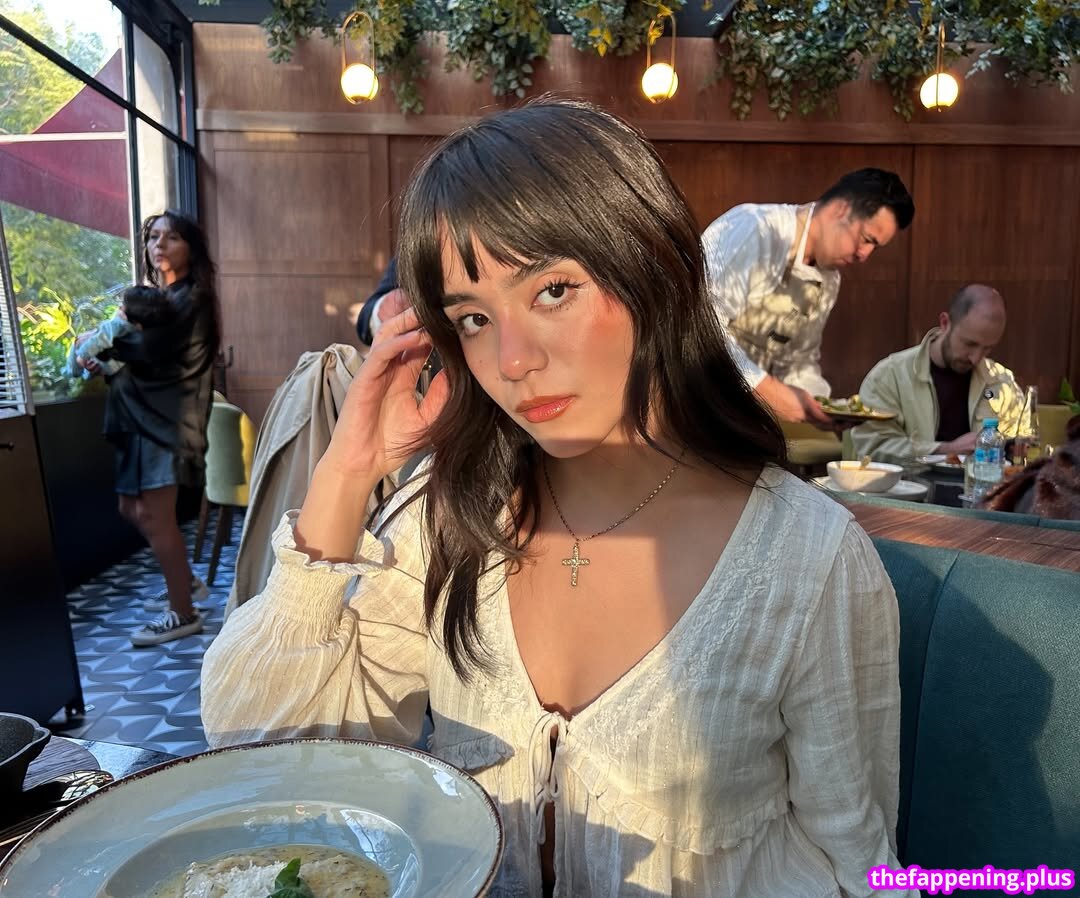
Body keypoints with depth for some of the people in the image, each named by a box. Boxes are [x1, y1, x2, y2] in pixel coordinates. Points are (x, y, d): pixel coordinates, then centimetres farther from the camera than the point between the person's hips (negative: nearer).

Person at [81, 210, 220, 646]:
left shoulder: (191, 297, -9)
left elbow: (150, 347, -19)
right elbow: (142, 356, 12)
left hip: (167, 414, -9)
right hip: (142, 412, 9)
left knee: (155, 515, -6)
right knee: (133, 508, 15)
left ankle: (182, 613, 5)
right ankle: (186, 581, 31)